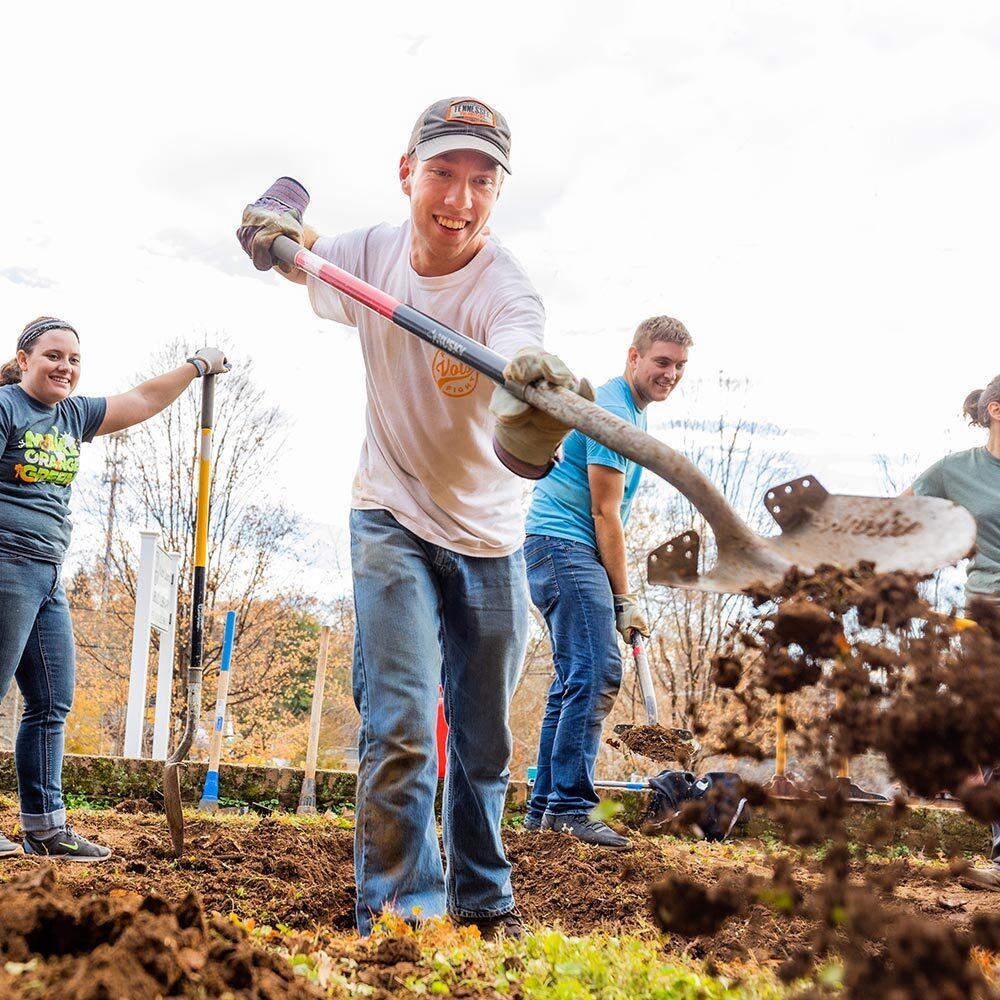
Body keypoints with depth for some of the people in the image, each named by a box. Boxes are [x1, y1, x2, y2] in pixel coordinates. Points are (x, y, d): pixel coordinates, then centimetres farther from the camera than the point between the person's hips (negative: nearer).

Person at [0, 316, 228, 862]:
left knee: (53, 704, 8)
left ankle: (45, 827, 12)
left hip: (48, 575, 9)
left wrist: (196, 366, 21)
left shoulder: (74, 415, 16)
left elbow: (142, 401, 24)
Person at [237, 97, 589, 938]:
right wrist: (277, 220, -16)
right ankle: (399, 911, -1)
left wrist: (536, 402, -69)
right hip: (392, 521, 1)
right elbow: (293, 232, 9)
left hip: (488, 538, -1)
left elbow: (517, 453, -44)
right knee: (399, 727, -12)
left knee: (483, 742, 12)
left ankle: (483, 904, 31)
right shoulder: (372, 252, -13)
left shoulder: (508, 292, -26)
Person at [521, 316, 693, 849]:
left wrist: (620, 588, 19)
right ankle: (570, 805, -17)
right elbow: (605, 513, -15)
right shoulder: (612, 413, -14)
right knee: (597, 671, -18)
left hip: (561, 549, 11)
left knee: (577, 678, 10)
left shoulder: (630, 412, 19)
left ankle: (545, 806, 12)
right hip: (563, 545, -11)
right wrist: (624, 599, -12)